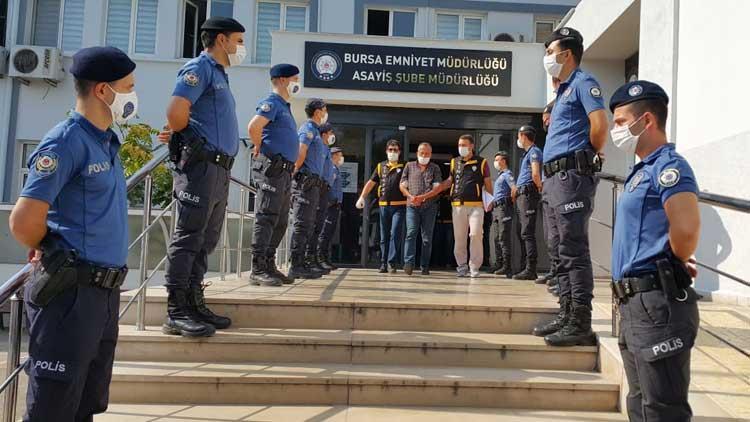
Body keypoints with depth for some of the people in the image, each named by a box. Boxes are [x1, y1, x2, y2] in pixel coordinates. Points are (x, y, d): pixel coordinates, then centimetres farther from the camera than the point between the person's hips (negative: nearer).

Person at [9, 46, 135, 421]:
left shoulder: (106, 141, 12)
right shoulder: (66, 141, -14)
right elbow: (24, 222, -19)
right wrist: (52, 255, 0)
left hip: (104, 291, 8)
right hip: (71, 293, -8)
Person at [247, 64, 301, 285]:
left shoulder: (285, 106, 23)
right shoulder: (272, 102, -7)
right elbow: (254, 126, -24)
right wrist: (261, 149, -10)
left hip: (284, 170, 10)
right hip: (271, 166, -10)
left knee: (280, 222, 11)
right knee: (266, 218, -10)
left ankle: (269, 265, 18)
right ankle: (258, 269, -8)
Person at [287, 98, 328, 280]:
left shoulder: (315, 130, 24)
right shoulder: (308, 127, -5)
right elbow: (301, 153, -16)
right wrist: (296, 172, -7)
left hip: (313, 184, 10)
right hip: (306, 181, -10)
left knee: (308, 225, 11)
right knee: (302, 224, -11)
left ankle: (303, 263, 15)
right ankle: (296, 266, -11)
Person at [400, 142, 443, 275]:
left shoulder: (435, 168, 12)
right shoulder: (409, 166, 15)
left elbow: (437, 188, 0)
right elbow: (402, 185, 10)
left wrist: (422, 197, -13)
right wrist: (410, 196, -9)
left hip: (429, 206, 0)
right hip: (412, 206, 0)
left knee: (427, 237, 2)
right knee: (411, 233, -13)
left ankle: (424, 266, 7)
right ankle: (409, 263, -18)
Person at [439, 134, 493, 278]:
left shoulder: (481, 162, 5)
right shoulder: (454, 162, 14)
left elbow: (487, 184, 9)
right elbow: (450, 181, 25)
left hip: (476, 205, -3)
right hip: (458, 205, 3)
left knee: (475, 235, -10)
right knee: (459, 238, 5)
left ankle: (474, 267, 1)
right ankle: (462, 266, 16)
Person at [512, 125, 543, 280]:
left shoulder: (534, 151, -7)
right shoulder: (527, 153, 23)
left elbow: (535, 174, -20)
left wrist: (540, 188, -6)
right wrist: (517, 188, 19)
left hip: (528, 195, -10)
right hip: (522, 195, 10)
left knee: (527, 233, -13)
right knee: (524, 233, 11)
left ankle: (531, 270, -14)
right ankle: (528, 268, 15)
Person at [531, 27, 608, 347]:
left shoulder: (583, 82, -4)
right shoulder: (563, 92, 24)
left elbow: (600, 125, -17)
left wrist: (589, 158, -5)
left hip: (572, 174, -10)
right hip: (556, 177, 10)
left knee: (574, 250, -11)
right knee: (565, 251, 11)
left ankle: (581, 325, -9)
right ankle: (567, 314, 18)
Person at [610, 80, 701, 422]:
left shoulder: (668, 166, -14)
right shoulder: (643, 171, 15)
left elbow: (686, 228, -30)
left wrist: (678, 263, -12)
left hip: (657, 303, -10)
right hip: (635, 303, 10)